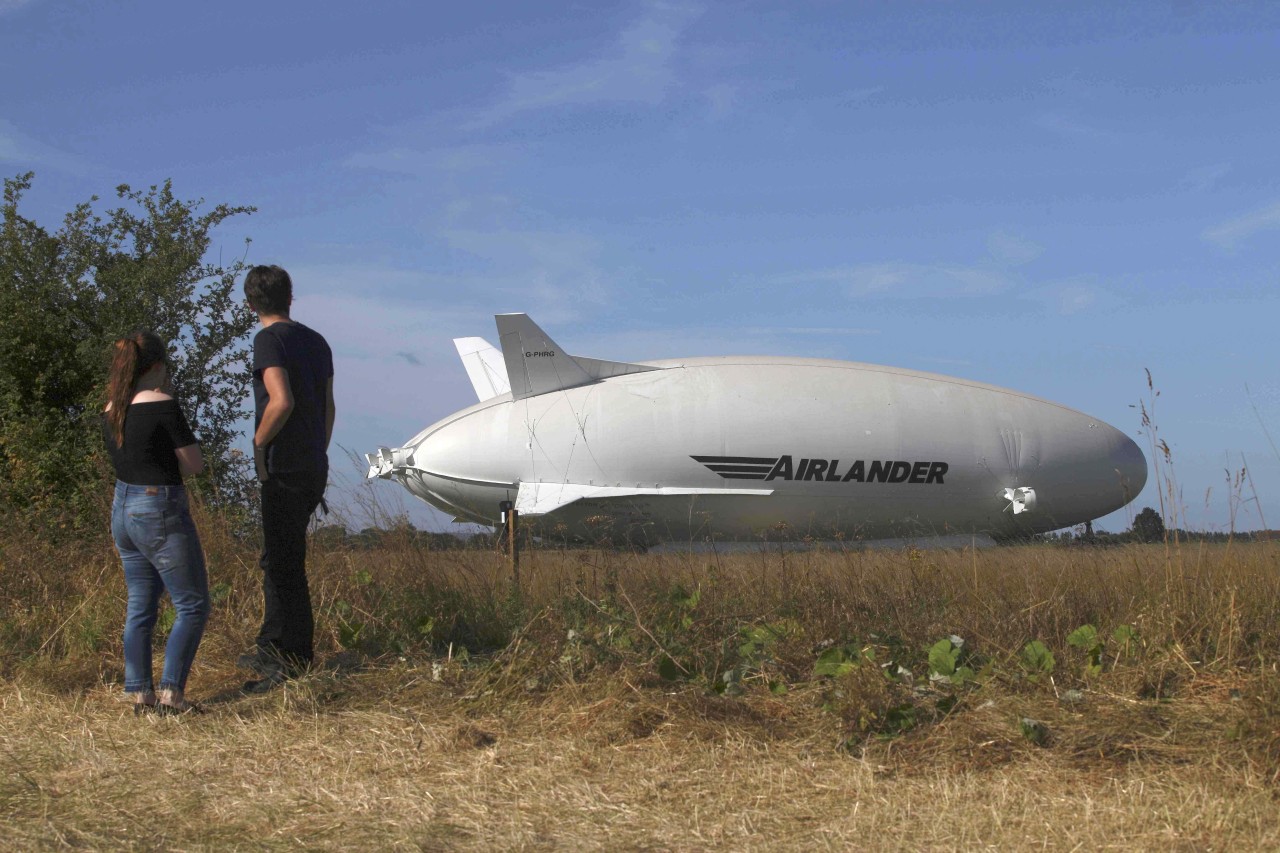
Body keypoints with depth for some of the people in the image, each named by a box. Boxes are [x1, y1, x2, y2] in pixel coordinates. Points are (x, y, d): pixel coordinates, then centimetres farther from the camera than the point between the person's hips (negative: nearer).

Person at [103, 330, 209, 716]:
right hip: (161, 512, -8)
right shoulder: (164, 405, -15)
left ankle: (140, 695, 14)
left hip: (123, 510, 8)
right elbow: (194, 464, -11)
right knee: (193, 605, 1)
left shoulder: (111, 411, 6)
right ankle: (171, 692, -7)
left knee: (140, 607, 14)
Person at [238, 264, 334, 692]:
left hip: (284, 467, -8)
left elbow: (282, 401, -21)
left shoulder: (269, 339, -10)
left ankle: (288, 657, -4)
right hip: (314, 466, 8)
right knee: (283, 560, 15)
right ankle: (275, 649, 22)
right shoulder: (316, 341, 14)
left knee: (282, 562, -4)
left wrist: (259, 442, -8)